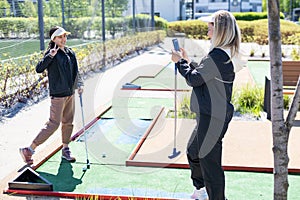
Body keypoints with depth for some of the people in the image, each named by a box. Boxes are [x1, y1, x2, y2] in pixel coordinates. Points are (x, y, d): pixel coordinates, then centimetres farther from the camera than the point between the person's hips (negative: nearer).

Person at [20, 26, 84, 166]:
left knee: (68, 123, 14)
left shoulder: (70, 53, 9)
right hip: (58, 95, -7)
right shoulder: (52, 53, -13)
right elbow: (39, 69, -26)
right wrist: (50, 56, -36)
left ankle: (65, 150, 29)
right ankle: (29, 150, 1)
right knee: (53, 124, -7)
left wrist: (79, 84, 10)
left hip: (70, 93, 8)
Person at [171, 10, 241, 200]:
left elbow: (194, 79, -18)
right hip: (210, 115, 11)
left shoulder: (218, 54, -22)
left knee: (210, 163, -1)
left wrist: (180, 61, -3)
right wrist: (188, 60, 17)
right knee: (193, 152, 27)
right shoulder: (225, 53, 11)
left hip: (212, 118, -11)